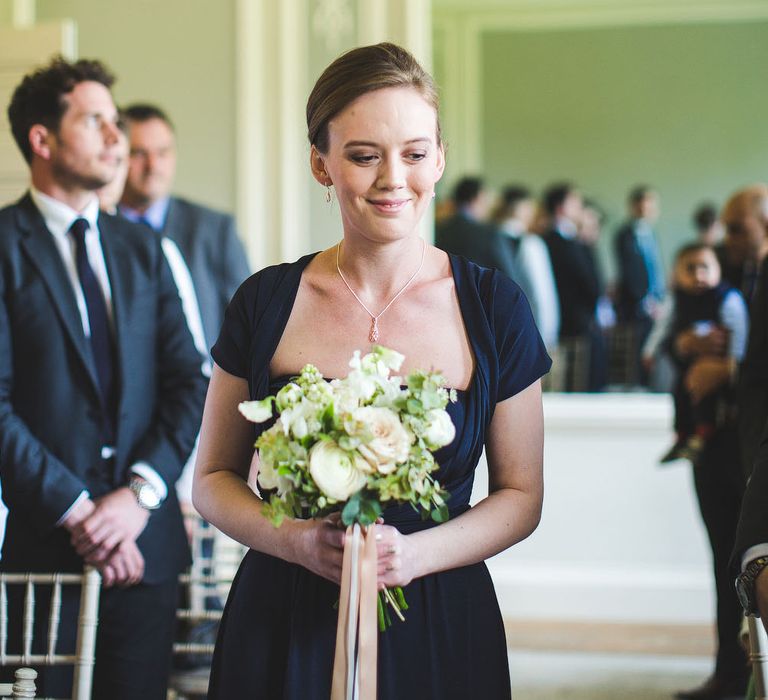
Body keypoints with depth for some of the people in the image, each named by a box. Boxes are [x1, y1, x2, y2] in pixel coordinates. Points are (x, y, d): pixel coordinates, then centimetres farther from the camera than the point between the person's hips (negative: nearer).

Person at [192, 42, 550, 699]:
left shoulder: (492, 306, -3)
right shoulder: (265, 302, -2)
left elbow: (521, 495, 1)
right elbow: (215, 477, 5)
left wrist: (418, 554, -16)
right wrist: (295, 540, -15)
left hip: (439, 628, 0)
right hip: (283, 627, 1)